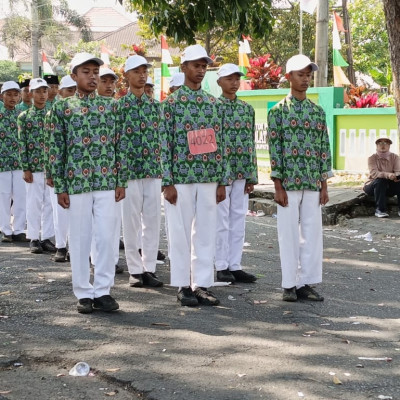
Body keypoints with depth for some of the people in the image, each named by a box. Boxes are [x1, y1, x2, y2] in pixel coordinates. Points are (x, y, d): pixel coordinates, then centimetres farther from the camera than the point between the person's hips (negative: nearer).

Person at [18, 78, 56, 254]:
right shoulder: (24, 117, 1)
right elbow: (22, 144, -2)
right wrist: (26, 169, -7)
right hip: (34, 167, -2)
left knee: (50, 203, 4)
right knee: (34, 203, 2)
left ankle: (47, 238, 12)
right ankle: (34, 239, 9)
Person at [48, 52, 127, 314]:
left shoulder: (111, 105, 8)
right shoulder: (62, 107, 3)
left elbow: (119, 145, 8)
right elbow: (56, 149, 2)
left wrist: (121, 181, 3)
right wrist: (60, 187, -2)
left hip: (107, 182, 1)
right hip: (77, 182, -1)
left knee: (107, 236, 0)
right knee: (80, 238, 4)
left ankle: (103, 290, 10)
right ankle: (84, 293, 13)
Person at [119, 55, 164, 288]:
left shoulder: (155, 104, 10)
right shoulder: (119, 105, -4)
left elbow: (159, 139, 13)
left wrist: (162, 171, 10)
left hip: (154, 171, 4)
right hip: (129, 171, -4)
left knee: (153, 221, 5)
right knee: (131, 223, 2)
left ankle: (149, 268, 12)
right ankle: (135, 270, 10)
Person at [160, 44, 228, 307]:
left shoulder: (213, 103, 10)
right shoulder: (172, 103, -3)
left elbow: (219, 144, 11)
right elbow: (165, 144, -6)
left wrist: (222, 181, 7)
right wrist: (168, 183, -11)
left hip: (208, 179, 4)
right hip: (181, 178, -4)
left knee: (207, 233, 5)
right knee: (181, 233, 1)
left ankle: (202, 285, 12)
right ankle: (183, 285, 10)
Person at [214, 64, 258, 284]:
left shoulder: (247, 108, 11)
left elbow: (251, 143, 12)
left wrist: (252, 175, 8)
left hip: (241, 173, 5)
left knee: (238, 221, 7)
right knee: (222, 221, -1)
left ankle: (235, 266, 13)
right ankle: (222, 267, 6)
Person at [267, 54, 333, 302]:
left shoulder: (318, 112, 10)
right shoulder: (278, 111, -2)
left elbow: (324, 148, 10)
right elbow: (274, 149, -5)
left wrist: (324, 185, 5)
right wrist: (278, 186, -10)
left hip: (313, 184, 4)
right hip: (288, 182, -4)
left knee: (313, 233, 4)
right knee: (289, 234, 1)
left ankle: (307, 283, 11)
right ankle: (289, 284, 8)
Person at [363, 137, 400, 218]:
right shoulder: (372, 158, -7)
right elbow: (374, 173, -24)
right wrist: (388, 175, -43)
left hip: (389, 187, 3)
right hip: (373, 186, -3)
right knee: (380, 181, -35)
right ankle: (380, 210, -35)